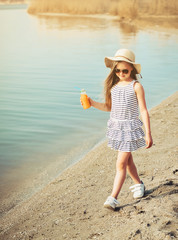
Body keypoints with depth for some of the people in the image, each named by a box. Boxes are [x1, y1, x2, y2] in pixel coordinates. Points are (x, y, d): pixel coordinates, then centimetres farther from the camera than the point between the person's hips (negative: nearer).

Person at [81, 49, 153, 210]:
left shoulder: (136, 86, -10)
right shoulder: (113, 85, 5)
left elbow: (144, 111, -9)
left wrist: (148, 133, -12)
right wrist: (92, 103, -2)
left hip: (130, 127, -6)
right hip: (116, 126, 6)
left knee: (121, 163, -8)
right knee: (127, 159, 19)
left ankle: (113, 198, -6)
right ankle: (138, 184, 41)